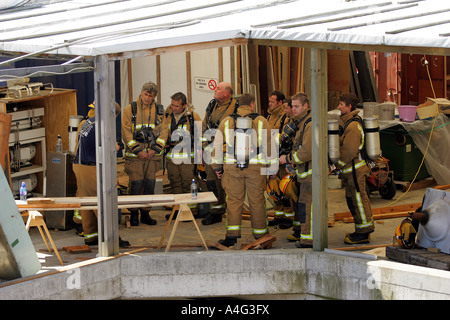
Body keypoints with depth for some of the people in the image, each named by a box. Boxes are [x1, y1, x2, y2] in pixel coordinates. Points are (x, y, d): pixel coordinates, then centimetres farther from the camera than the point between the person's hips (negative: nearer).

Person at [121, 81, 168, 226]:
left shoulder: (159, 110, 8)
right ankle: (134, 214, 7)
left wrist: (155, 149, -8)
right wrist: (138, 151, -11)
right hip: (134, 155, -3)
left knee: (150, 183, 4)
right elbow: (126, 133, -4)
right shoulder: (130, 109, 0)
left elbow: (163, 131, 5)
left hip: (153, 154, 3)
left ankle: (145, 213, 15)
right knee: (136, 184, -4)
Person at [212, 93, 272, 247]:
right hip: (256, 165, -1)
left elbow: (217, 145, 8)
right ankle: (260, 234, 16)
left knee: (234, 201, 6)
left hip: (232, 166, 1)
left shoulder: (227, 121, 8)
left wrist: (217, 167, 16)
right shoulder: (261, 121, 3)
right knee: (256, 201, 7)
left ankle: (232, 235, 3)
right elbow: (268, 146, 4)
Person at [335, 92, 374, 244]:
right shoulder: (349, 122, 14)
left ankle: (363, 233, 2)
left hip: (355, 170, -11)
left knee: (358, 199, -4)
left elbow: (349, 151, -22)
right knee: (352, 199, 16)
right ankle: (362, 230, 24)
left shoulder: (353, 126, -19)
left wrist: (336, 165, -14)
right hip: (351, 170, 11)